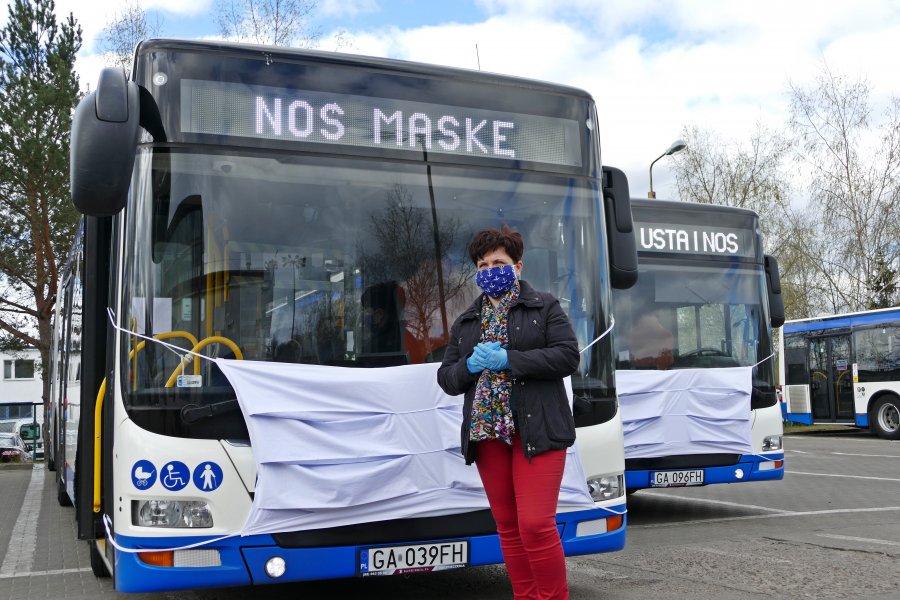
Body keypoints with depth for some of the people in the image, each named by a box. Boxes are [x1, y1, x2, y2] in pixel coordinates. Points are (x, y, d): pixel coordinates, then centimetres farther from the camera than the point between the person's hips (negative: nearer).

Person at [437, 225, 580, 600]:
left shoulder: (545, 307, 6)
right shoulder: (465, 322, 19)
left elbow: (568, 356, -7)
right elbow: (446, 378, 15)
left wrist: (509, 360, -14)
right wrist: (470, 366, -7)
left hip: (536, 431, -5)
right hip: (486, 431, 5)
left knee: (535, 524, -12)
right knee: (508, 526, 9)